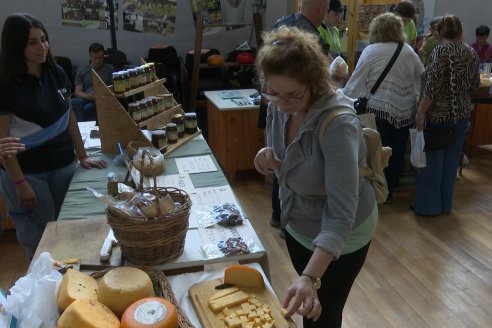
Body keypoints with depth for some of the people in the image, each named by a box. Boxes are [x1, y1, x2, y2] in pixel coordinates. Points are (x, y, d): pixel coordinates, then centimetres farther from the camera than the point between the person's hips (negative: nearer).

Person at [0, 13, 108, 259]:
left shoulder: (57, 75, 3)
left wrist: (82, 157, 8)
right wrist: (20, 182, -15)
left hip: (63, 165, 5)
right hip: (27, 171, -4)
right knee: (40, 238, 5)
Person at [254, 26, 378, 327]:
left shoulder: (338, 123, -34)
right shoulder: (279, 106, -12)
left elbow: (341, 215, -38)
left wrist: (310, 277, -47)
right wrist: (268, 157, -18)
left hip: (339, 238, -6)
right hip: (299, 226, 7)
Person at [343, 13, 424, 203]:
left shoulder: (370, 51, -2)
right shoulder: (409, 51, 7)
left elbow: (356, 82, -4)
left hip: (379, 109, -3)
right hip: (405, 111, 3)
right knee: (397, 152, 11)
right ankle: (388, 192, 23)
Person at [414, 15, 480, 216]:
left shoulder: (441, 51, -13)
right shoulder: (471, 52, 7)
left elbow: (432, 86, -21)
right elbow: (475, 84, 16)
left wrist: (420, 113, -19)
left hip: (440, 115, -6)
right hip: (461, 115, 7)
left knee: (432, 161, 4)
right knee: (451, 161, 14)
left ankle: (428, 206, 13)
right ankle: (445, 205, 24)